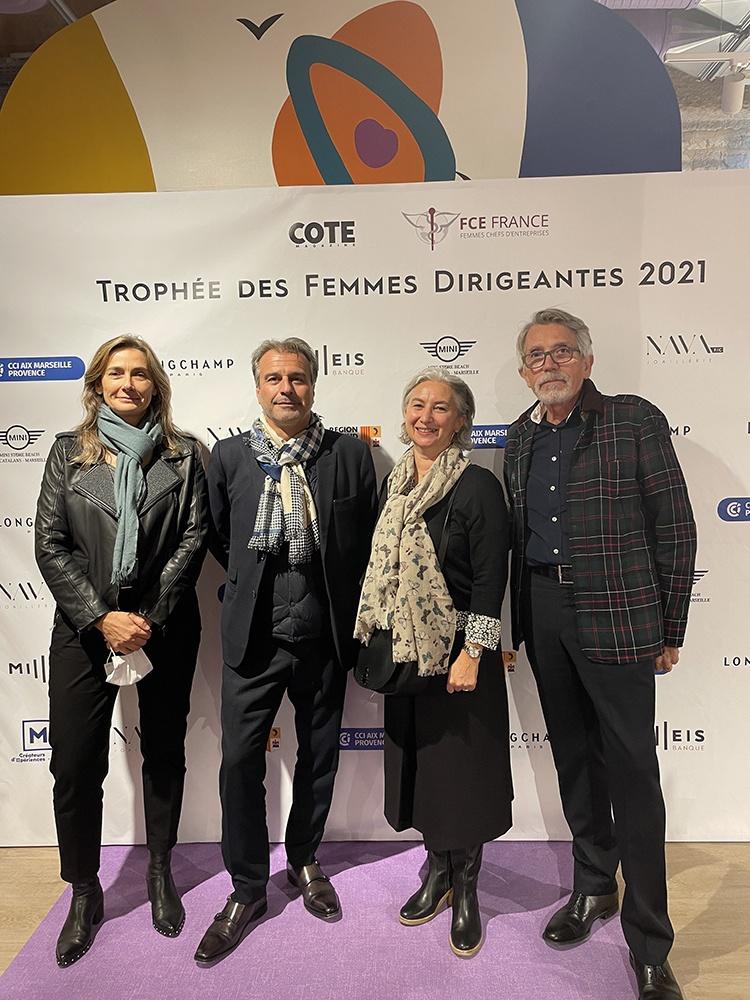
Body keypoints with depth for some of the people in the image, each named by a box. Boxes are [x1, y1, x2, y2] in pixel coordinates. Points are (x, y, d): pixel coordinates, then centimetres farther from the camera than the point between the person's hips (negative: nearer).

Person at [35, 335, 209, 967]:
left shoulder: (182, 454, 3)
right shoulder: (69, 451, 4)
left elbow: (193, 537, -4)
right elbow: (50, 543, -2)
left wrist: (149, 618, -13)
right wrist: (101, 617, -12)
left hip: (164, 627, 0)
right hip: (84, 629, 0)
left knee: (165, 752, 12)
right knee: (75, 763, 4)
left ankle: (160, 872, 34)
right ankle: (85, 892, 26)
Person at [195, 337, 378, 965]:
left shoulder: (351, 455, -3)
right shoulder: (229, 456, -1)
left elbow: (368, 542, 2)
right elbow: (219, 539, 8)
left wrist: (349, 614, 1)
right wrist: (255, 589, 7)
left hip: (324, 636, 1)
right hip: (254, 637, 0)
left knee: (319, 758, 16)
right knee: (240, 760, 4)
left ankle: (304, 859, 41)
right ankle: (247, 889, 26)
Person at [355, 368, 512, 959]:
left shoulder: (478, 487, -13)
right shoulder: (395, 484, 6)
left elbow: (491, 579, -14)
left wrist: (472, 654, -17)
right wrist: (377, 642, 13)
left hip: (458, 649, -6)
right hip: (404, 648, 6)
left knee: (462, 767, 7)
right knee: (418, 762, 17)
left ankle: (466, 890, 29)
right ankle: (438, 872, 38)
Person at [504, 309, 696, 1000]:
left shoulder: (636, 420, -5)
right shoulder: (522, 435, 10)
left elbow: (675, 528, -5)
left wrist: (670, 630, -5)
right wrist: (519, 619, 10)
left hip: (616, 616, -5)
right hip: (543, 612, 5)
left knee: (632, 773, 2)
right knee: (573, 758, 17)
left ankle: (649, 945, 20)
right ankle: (593, 887, 38)